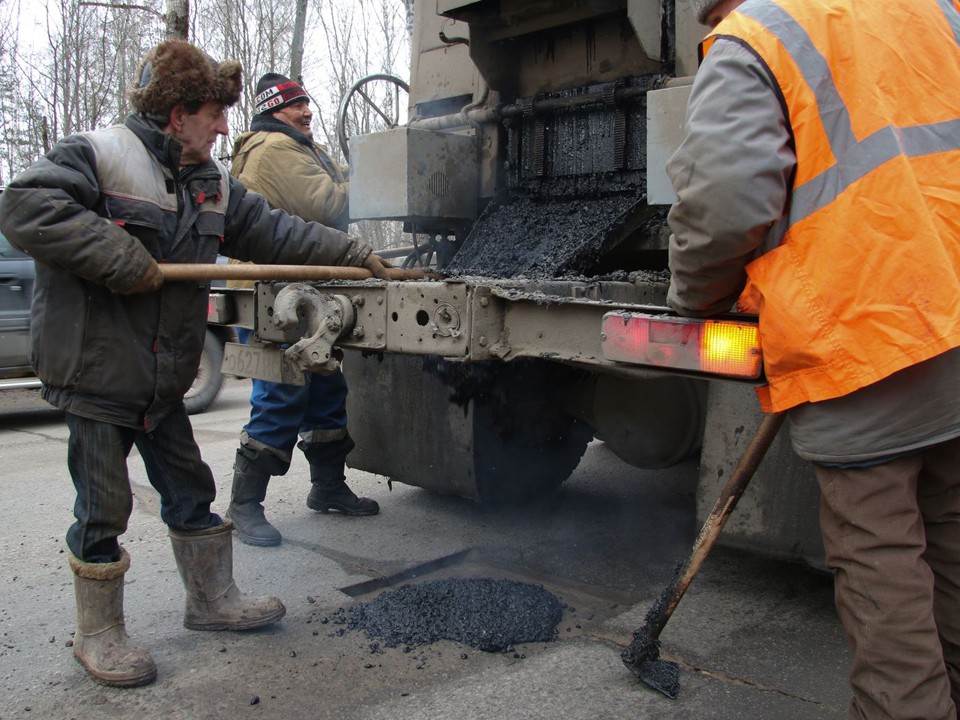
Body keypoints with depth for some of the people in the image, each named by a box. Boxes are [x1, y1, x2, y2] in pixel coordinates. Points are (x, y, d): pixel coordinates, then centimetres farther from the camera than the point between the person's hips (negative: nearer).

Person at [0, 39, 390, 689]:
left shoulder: (213, 185, 10)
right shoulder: (98, 154, -12)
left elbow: (276, 232, 14)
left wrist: (353, 254, 12)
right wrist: (114, 254, -26)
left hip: (163, 377, 7)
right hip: (96, 369, -7)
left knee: (191, 490, 15)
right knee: (104, 507, 3)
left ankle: (213, 599, 32)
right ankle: (99, 633, 21)